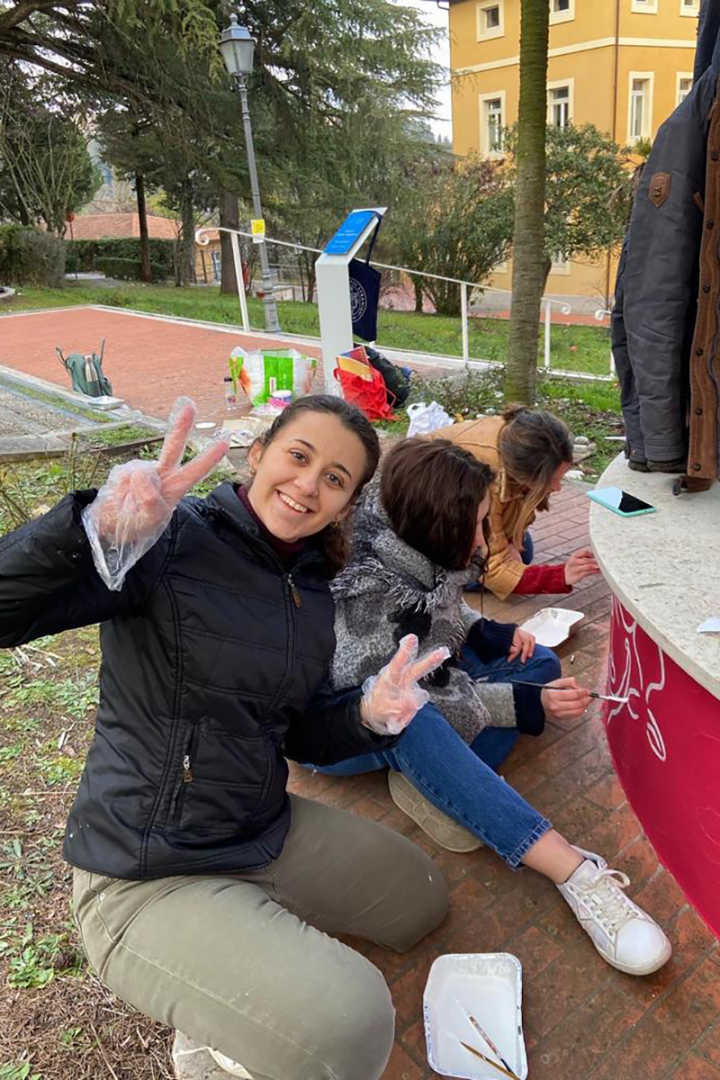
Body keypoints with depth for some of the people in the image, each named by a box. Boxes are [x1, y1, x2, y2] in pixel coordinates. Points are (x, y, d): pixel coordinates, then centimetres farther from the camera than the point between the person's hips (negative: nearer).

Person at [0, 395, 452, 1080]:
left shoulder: (314, 593, 3)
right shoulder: (171, 541, -20)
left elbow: (301, 735, 10)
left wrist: (369, 715, -10)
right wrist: (105, 528, -48)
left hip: (270, 834, 8)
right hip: (147, 877, -7)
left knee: (423, 901, 21)